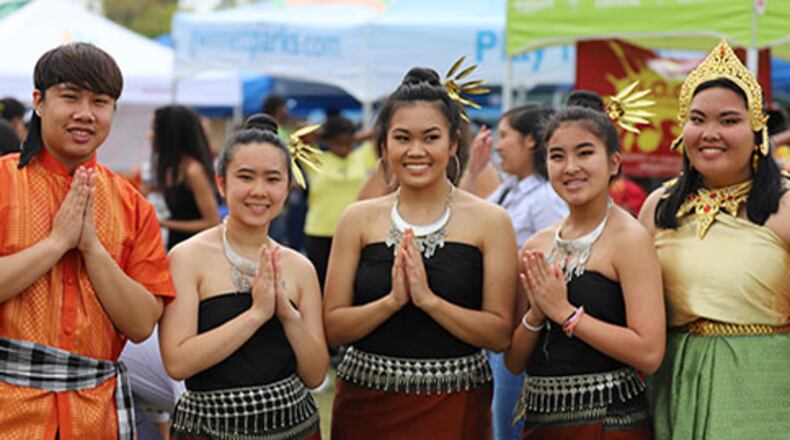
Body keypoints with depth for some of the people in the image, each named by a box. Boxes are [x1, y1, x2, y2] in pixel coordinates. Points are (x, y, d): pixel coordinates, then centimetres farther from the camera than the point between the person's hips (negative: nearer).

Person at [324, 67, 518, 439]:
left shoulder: (489, 221, -2)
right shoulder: (359, 220, 3)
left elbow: (499, 334, -7)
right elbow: (332, 329, -1)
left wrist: (427, 298, -17)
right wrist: (393, 300, -15)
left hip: (454, 407, -1)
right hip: (366, 405, 2)